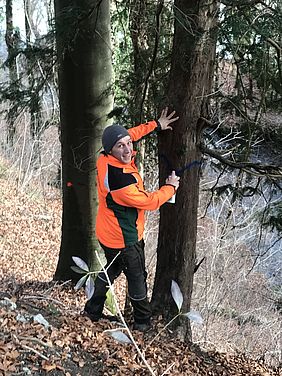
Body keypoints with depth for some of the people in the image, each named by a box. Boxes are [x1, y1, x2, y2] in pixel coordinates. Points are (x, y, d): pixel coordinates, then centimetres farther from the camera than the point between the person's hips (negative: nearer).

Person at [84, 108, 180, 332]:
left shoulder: (106, 160, -11)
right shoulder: (121, 180, -36)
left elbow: (131, 134, 9)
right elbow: (149, 201, -23)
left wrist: (156, 125, 10)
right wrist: (171, 187, -6)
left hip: (108, 235, 9)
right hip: (124, 239, -9)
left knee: (112, 269, 30)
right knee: (137, 277, 13)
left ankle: (93, 311, 43)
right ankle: (143, 321, 32)